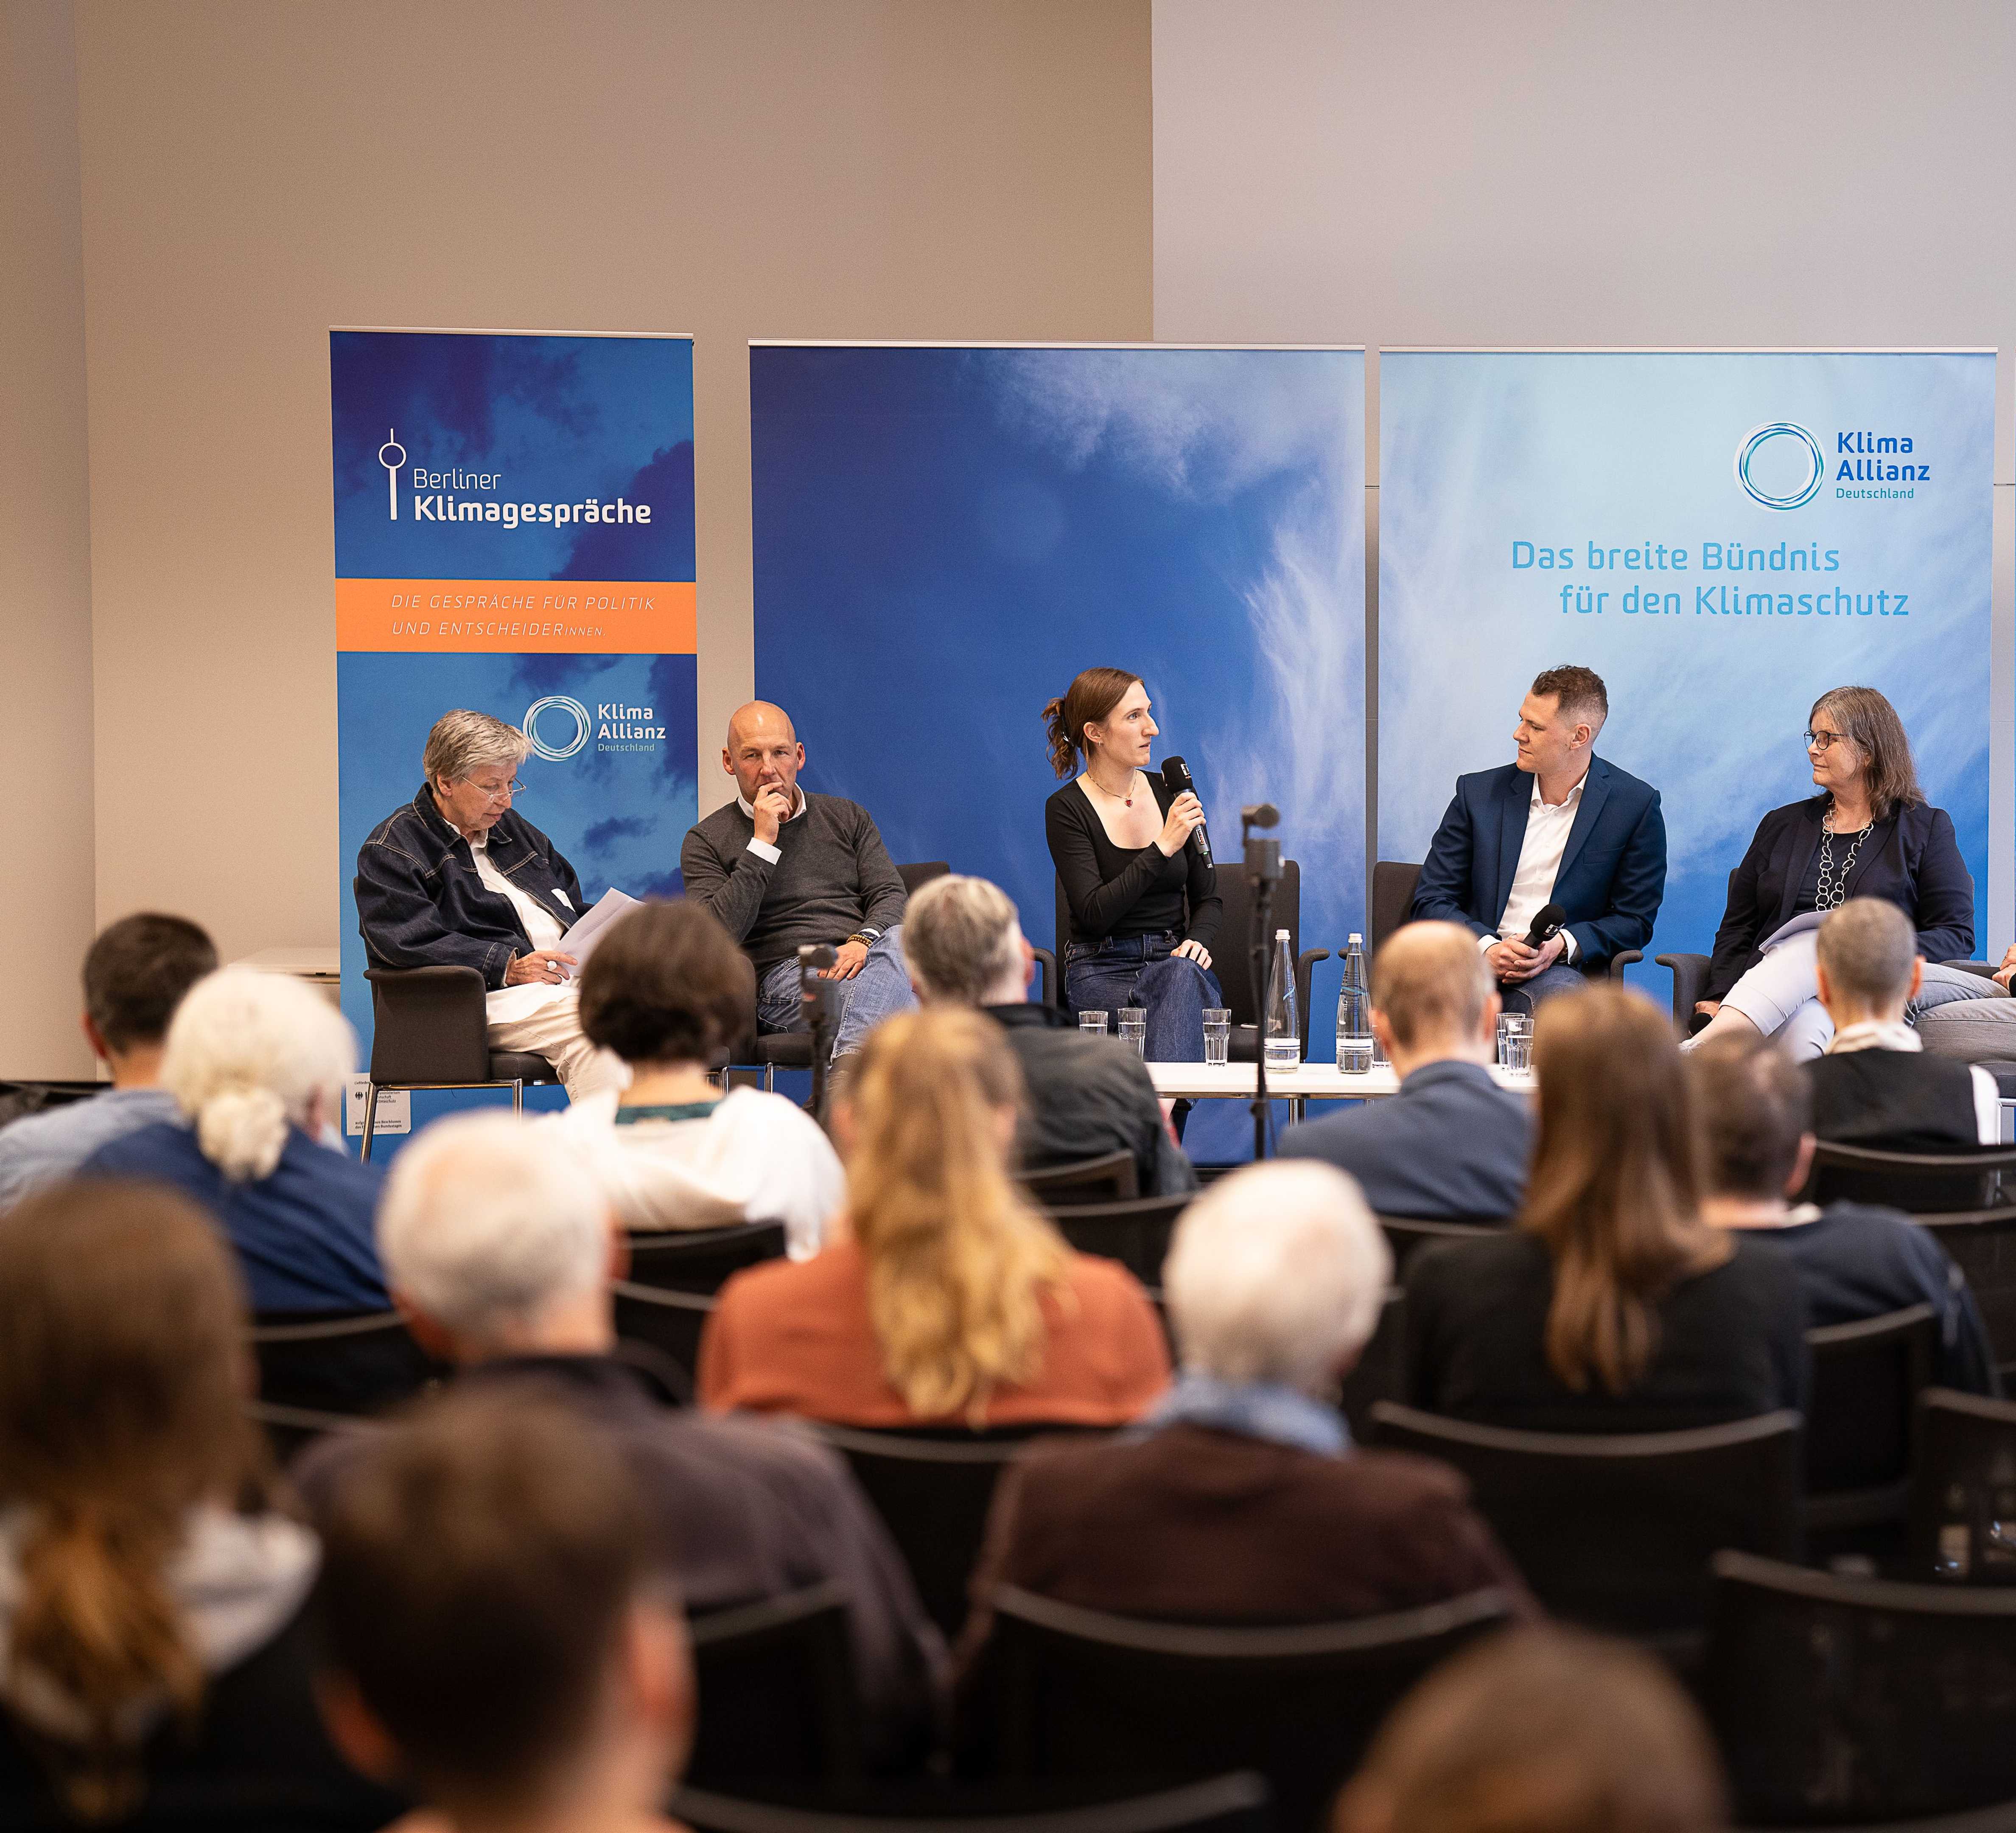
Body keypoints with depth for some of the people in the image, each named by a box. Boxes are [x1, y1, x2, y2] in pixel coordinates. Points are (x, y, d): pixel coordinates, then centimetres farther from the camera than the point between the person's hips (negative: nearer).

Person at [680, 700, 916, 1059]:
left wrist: (863, 941, -13)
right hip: (786, 973, -4)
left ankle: (850, 1059, -55)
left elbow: (890, 895, 12)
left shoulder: (847, 817, 22)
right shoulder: (706, 841, 10)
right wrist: (762, 844, -8)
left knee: (898, 940, -38)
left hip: (862, 958, 4)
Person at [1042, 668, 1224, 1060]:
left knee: (1183, 974, -34)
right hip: (1101, 971, -4)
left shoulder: (1170, 793, 10)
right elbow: (1095, 914, -15)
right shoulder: (1066, 810, -4)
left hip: (1176, 964, 4)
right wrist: (1163, 847, -19)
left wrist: (1198, 941, -6)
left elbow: (1208, 896, 17)